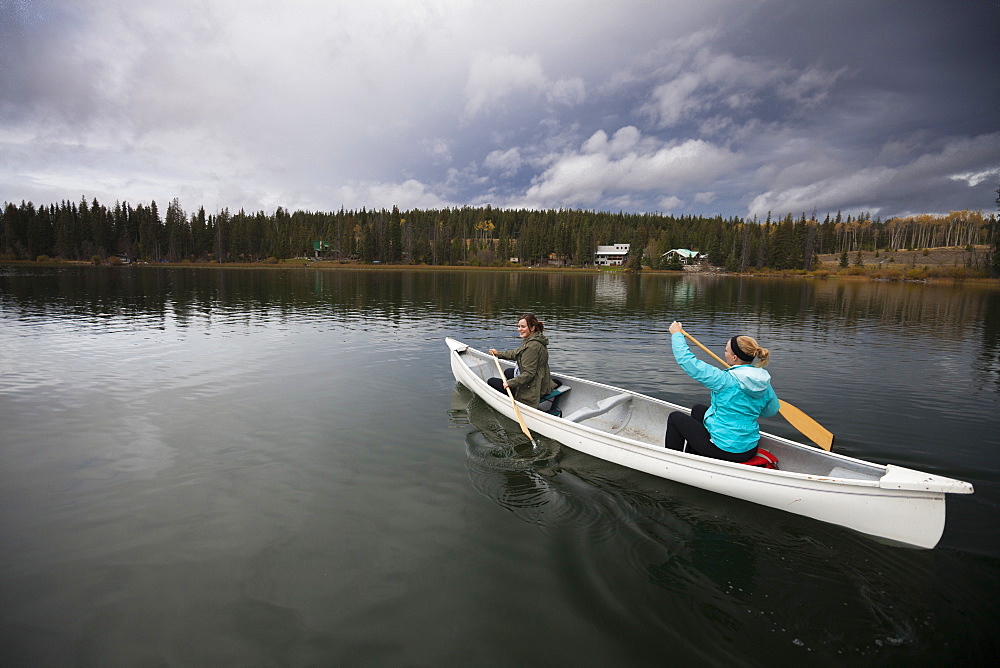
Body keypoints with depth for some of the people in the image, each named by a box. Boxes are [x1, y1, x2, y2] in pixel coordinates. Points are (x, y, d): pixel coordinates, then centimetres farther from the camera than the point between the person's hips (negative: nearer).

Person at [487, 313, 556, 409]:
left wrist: (510, 383, -23)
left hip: (532, 390, -11)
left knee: (491, 382, 1)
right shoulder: (531, 340, 5)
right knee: (507, 372, 35)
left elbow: (528, 373, -29)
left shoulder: (532, 346, -28)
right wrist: (499, 353, 27)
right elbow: (516, 353, 21)